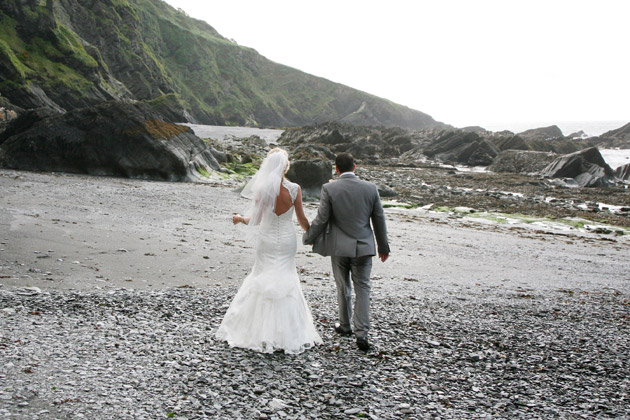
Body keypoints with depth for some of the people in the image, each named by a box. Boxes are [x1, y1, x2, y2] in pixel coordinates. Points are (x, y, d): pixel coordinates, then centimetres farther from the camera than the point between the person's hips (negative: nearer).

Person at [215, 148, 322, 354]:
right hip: (287, 241, 1)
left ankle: (262, 332, 15)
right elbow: (301, 219, -4)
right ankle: (288, 334, 15)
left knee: (263, 280, 12)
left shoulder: (262, 190, -13)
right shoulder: (294, 189, -11)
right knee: (286, 281, 12)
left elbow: (255, 220, -10)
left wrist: (240, 219, 11)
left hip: (267, 240, -1)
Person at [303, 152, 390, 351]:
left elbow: (321, 219, -8)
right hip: (363, 247, 1)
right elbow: (379, 219, 3)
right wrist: (383, 247, 14)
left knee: (343, 288, 16)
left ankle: (345, 326, 31)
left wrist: (308, 238, 10)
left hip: (339, 247, -1)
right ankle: (362, 333, 0)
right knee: (362, 288, 7)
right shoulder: (370, 188, -3)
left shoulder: (329, 188, -10)